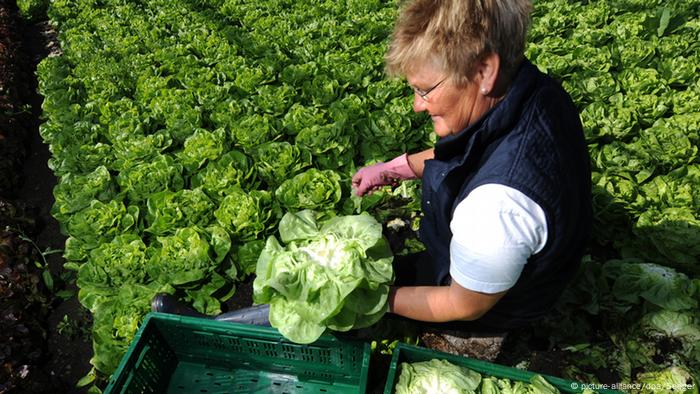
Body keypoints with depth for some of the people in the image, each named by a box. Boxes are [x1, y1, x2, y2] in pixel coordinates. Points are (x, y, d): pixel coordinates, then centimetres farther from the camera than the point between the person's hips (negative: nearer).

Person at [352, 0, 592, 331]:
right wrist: (396, 167, 0)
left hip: (496, 309, -7)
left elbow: (466, 308, -27)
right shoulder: (534, 89, -22)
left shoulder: (497, 203, -48)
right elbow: (473, 151, 2)